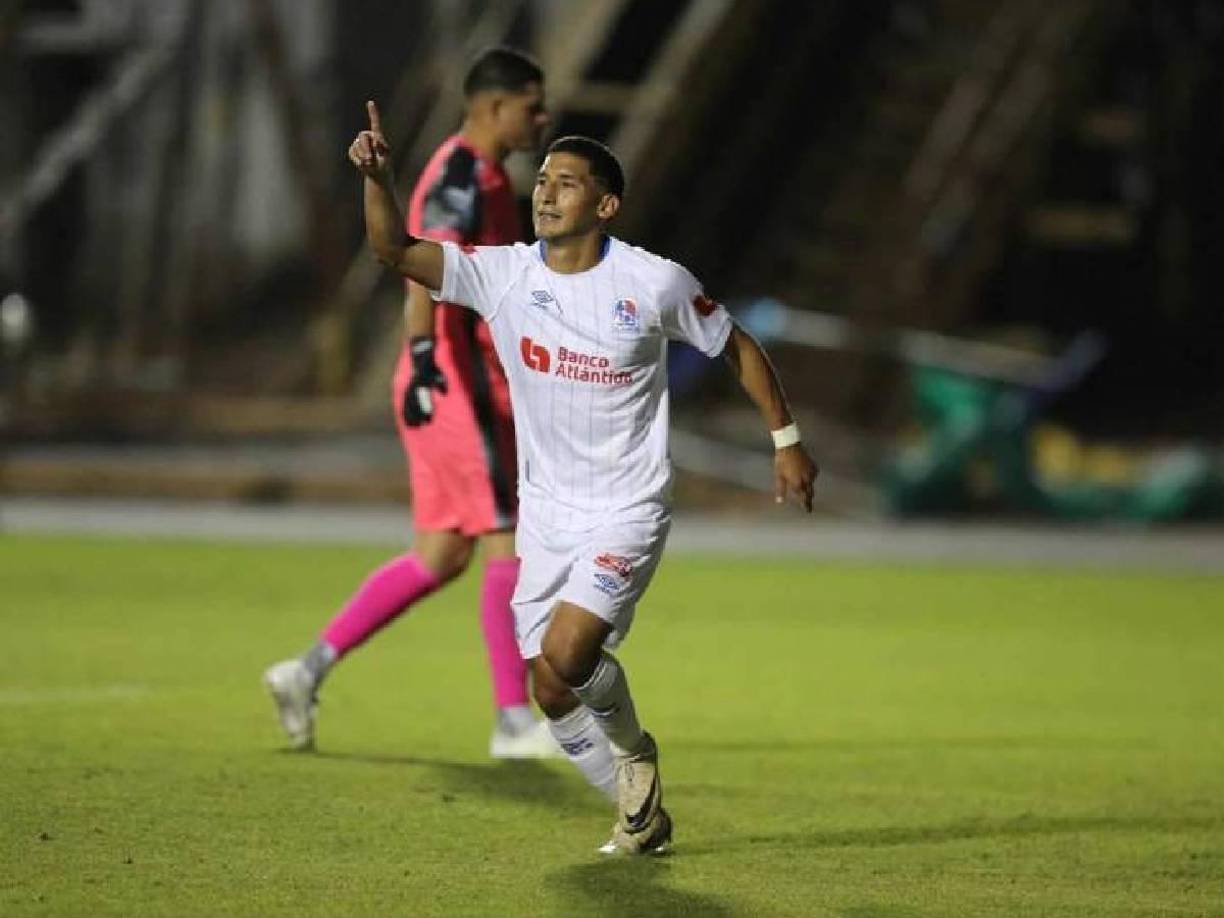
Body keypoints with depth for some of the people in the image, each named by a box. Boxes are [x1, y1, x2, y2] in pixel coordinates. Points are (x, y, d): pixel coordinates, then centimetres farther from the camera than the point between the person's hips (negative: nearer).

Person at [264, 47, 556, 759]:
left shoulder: (482, 176, 19)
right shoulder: (463, 175, -13)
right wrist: (423, 358, -35)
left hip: (473, 387, 10)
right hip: (457, 387, -10)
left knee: (440, 557, 11)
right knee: (509, 543, -7)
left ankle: (309, 670, 13)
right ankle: (515, 721, -4)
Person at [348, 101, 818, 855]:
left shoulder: (656, 283, -11)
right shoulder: (503, 274, -5)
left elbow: (736, 346, 4)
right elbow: (395, 250, -14)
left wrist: (786, 439, 6)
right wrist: (378, 179, -32)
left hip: (629, 510, -4)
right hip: (546, 511, 4)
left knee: (565, 654, -22)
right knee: (551, 690, 3)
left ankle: (634, 754, 10)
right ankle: (641, 812, 25)